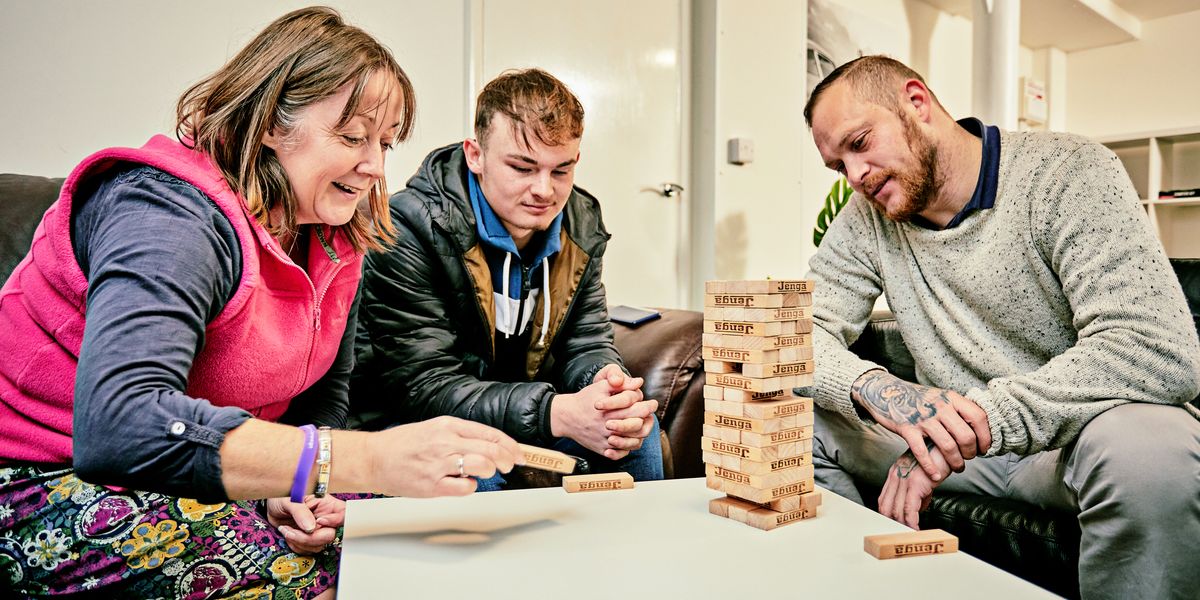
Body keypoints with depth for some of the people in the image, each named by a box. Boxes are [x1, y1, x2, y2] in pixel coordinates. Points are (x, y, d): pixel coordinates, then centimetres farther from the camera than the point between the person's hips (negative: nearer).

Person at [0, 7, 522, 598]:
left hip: (195, 478, 7)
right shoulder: (171, 212, -25)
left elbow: (321, 396, 4)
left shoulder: (335, 243, -1)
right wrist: (369, 458, -47)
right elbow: (116, 425, -40)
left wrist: (288, 483, -18)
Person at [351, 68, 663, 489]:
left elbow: (587, 343, -1)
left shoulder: (581, 223, -3)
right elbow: (424, 388, -27)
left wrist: (606, 381, -27)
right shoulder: (410, 230, -23)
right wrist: (556, 413, -40)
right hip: (409, 425, -5)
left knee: (638, 428, -10)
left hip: (519, 412, 6)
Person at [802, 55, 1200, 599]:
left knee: (1148, 446, -37)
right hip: (958, 435, 3)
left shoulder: (1068, 172, -14)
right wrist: (877, 388, -29)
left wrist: (979, 415, -32)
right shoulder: (867, 219, -1)